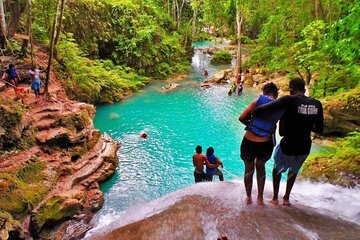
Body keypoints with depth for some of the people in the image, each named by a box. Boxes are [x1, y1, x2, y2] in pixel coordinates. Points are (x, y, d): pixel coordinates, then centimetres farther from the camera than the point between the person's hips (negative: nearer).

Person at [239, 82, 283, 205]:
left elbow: (241, 118, -7)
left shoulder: (258, 100, -4)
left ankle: (248, 198, 38)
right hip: (265, 145, 2)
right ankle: (260, 198, 39)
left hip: (249, 142, -1)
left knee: (248, 169, 23)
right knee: (261, 167, 30)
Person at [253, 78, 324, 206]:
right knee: (294, 170, 33)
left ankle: (275, 198, 35)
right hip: (304, 148, 4)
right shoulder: (317, 104, -3)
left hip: (287, 146, -4)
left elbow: (262, 109, -30)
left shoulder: (289, 100, -17)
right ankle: (286, 198, 42)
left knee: (277, 168, 28)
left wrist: (251, 114, -14)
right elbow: (319, 129, 6)